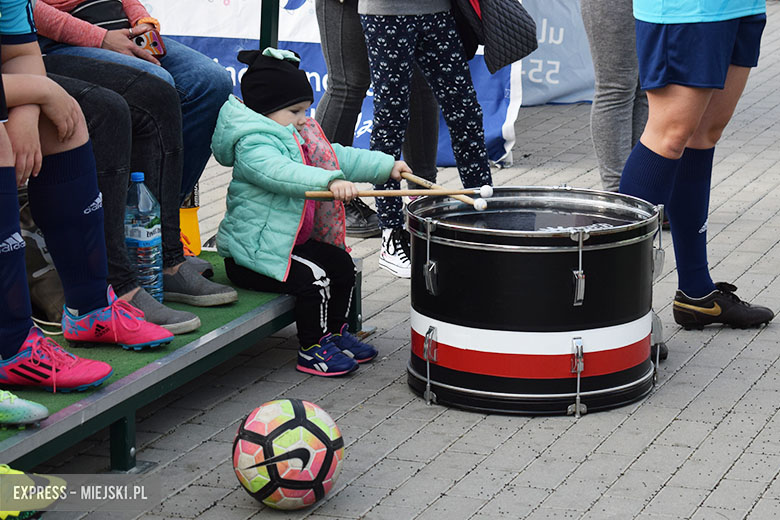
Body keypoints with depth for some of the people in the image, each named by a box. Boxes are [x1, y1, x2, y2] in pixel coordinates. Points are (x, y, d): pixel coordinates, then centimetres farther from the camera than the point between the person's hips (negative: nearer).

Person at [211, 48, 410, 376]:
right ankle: (312, 349, -9)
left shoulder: (298, 138, 13)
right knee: (313, 279, -24)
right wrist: (329, 181, -53)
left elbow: (337, 157, 18)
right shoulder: (252, 146, -22)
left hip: (293, 242, 11)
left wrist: (386, 165, 10)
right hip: (251, 253, -11)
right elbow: (280, 171, -41)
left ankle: (334, 332, 26)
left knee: (341, 265, 11)